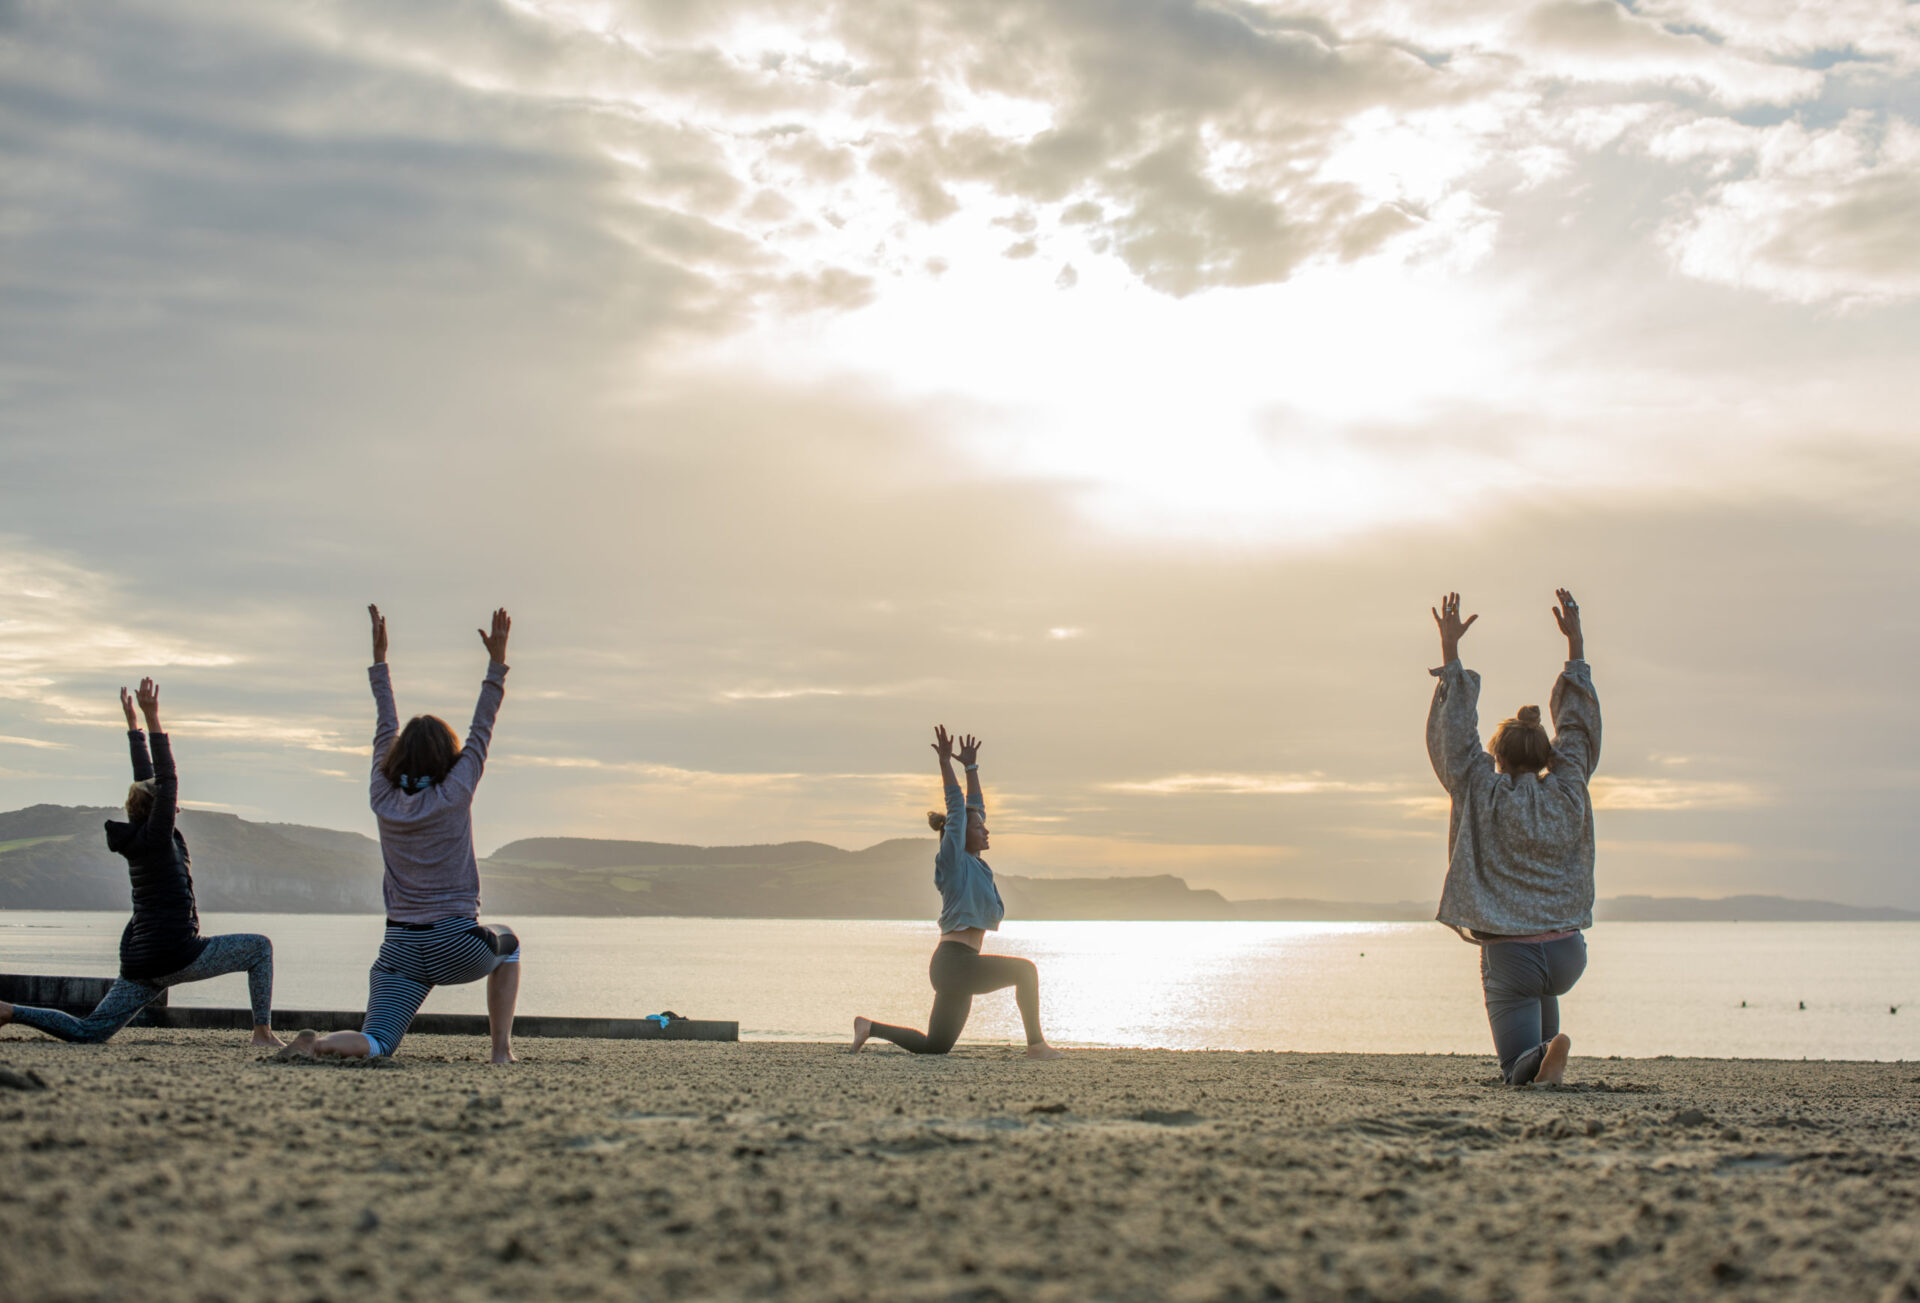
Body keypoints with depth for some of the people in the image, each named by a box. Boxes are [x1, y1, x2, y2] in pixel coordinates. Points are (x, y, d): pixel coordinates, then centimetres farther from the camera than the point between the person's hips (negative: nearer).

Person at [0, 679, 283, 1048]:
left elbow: (147, 779, 22)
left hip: (141, 964, 8)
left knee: (88, 1032, 10)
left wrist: (133, 722, 29)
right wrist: (152, 720, -17)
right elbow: (167, 778, -15)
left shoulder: (138, 836, 12)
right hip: (176, 955, -8)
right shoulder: (157, 836, -10)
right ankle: (263, 1031, -4)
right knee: (259, 947, 2)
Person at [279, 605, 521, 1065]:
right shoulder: (454, 796, -6)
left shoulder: (384, 799, 4)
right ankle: (501, 1048, 21)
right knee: (506, 945, 31)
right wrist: (497, 663, 3)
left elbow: (385, 730, 16)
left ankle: (318, 1043, -33)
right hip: (457, 946, -2)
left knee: (375, 1045, -1)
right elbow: (481, 732, 1)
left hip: (401, 948, 2)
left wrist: (380, 661, 25)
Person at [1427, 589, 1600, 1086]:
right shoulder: (1568, 793, 1)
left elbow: (1455, 733, -2)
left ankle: (1545, 1055, -32)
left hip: (1510, 956, -4)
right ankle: (1547, 1057, 33)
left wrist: (1450, 649, 0)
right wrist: (1576, 644, 18)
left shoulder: (1485, 797, -7)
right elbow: (1578, 727, 12)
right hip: (1567, 953, 4)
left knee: (1519, 1072, -1)